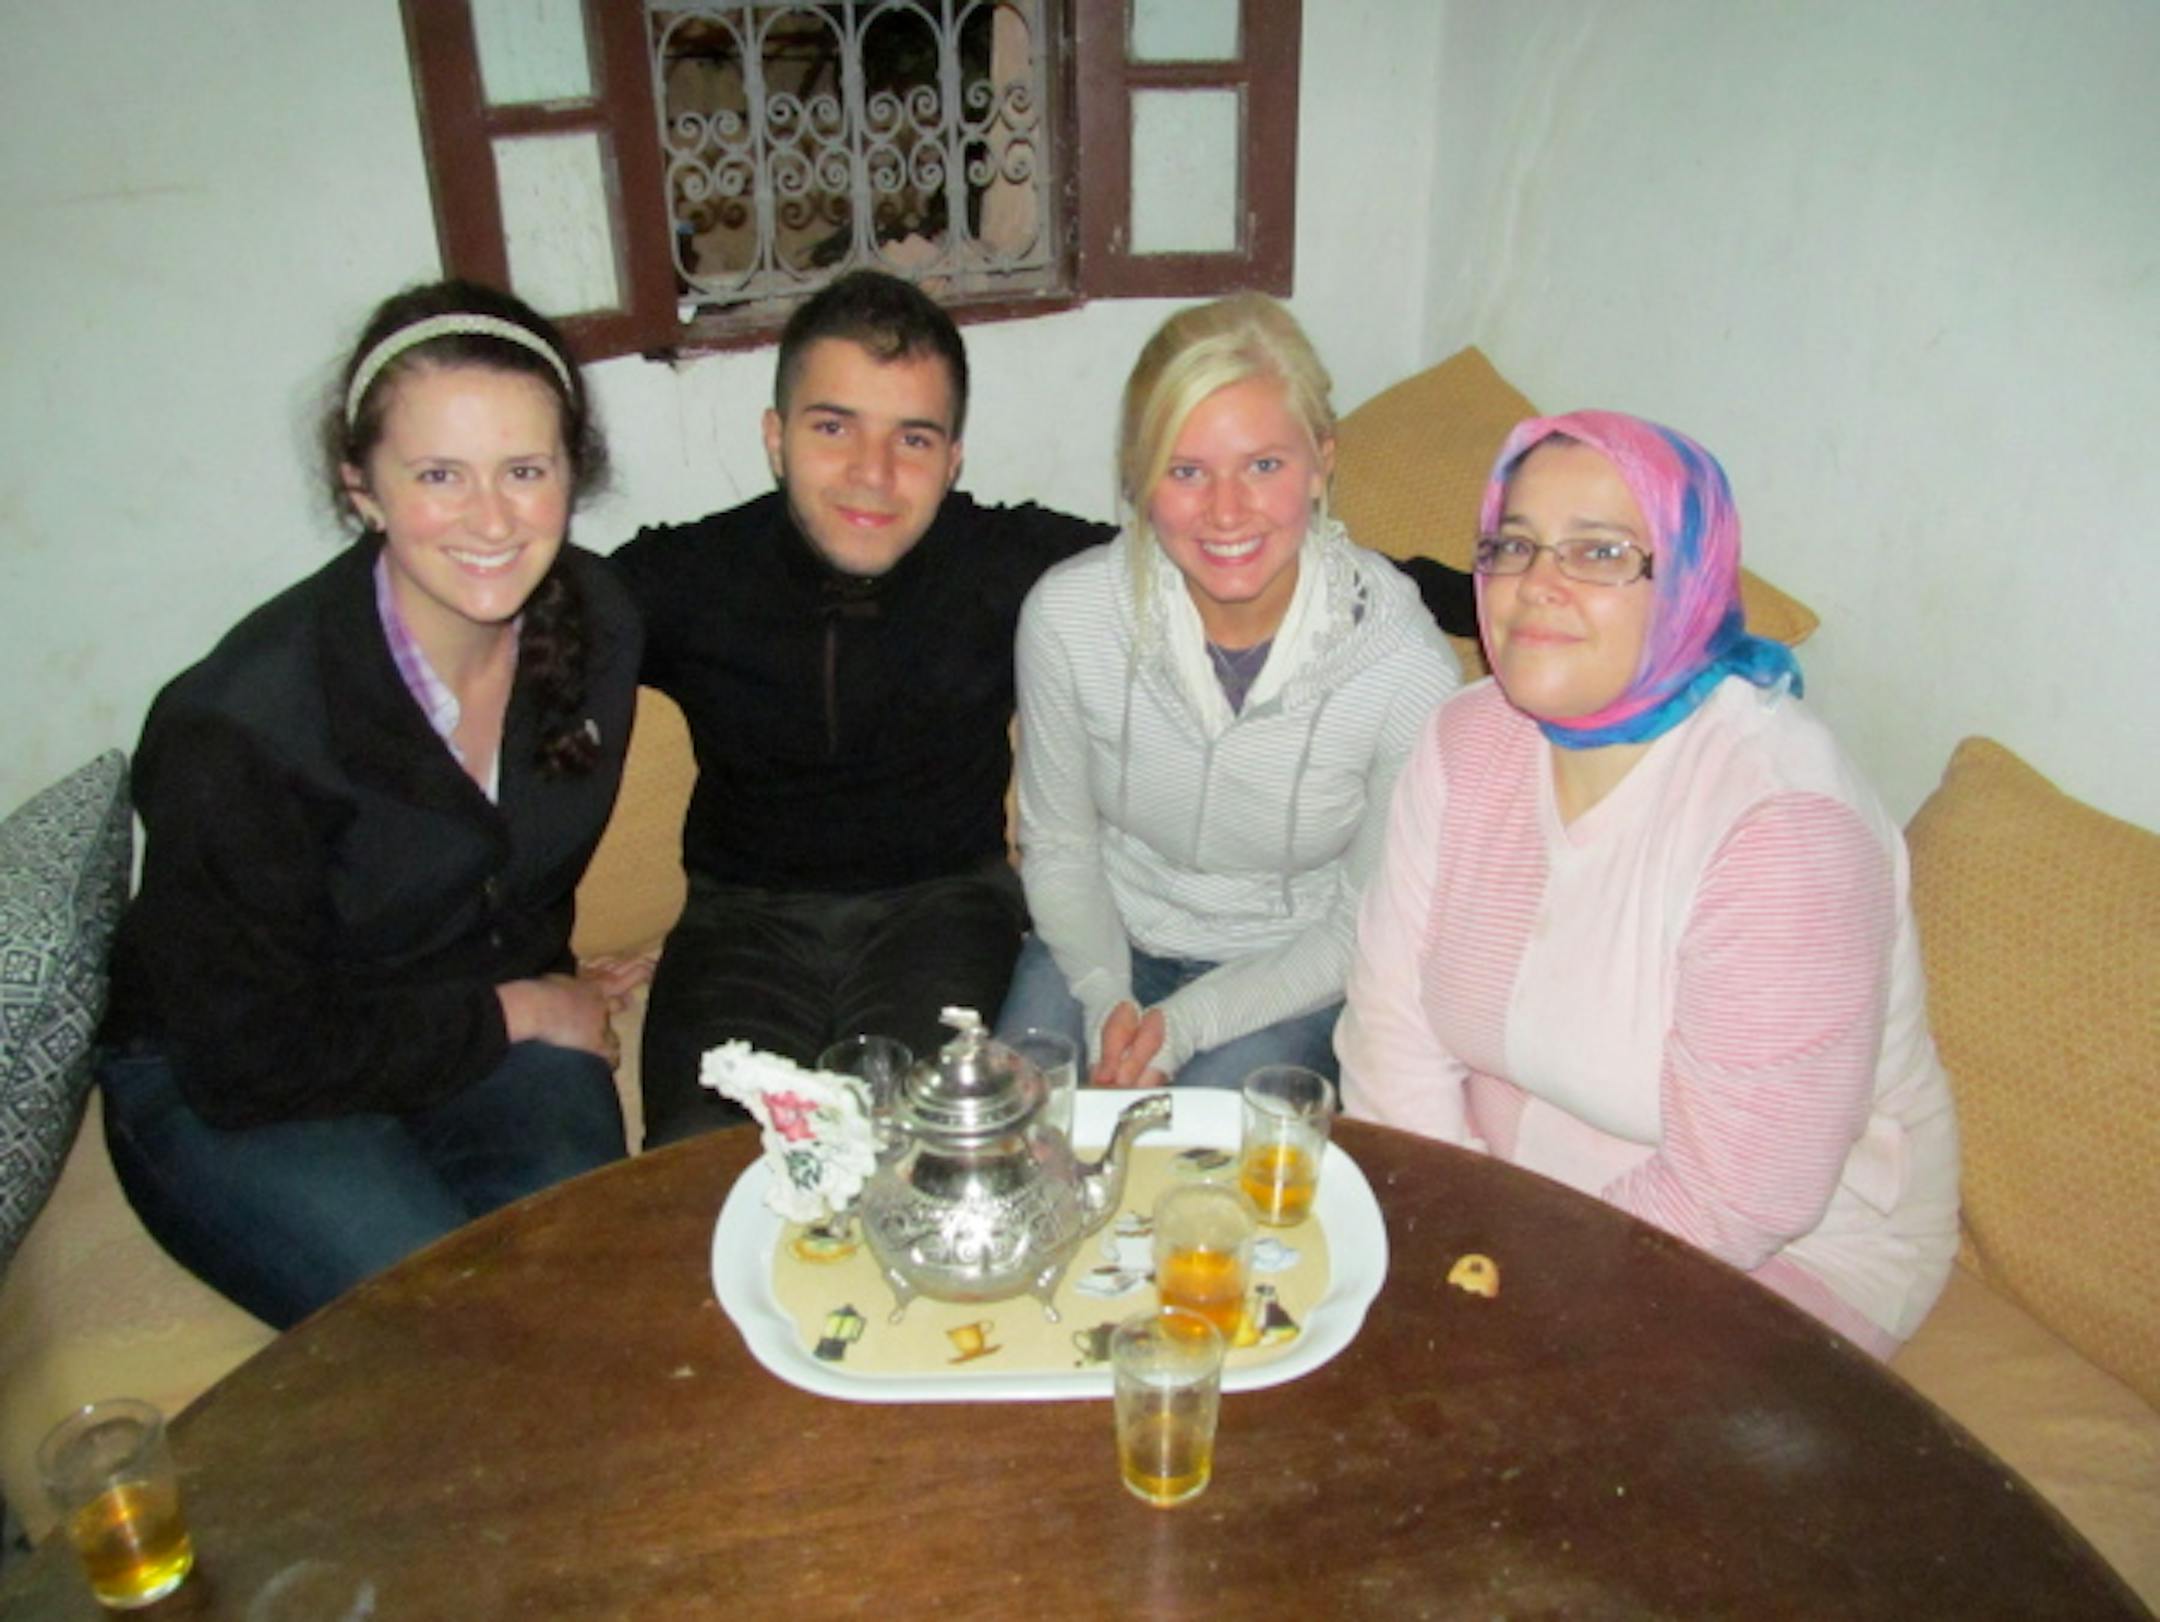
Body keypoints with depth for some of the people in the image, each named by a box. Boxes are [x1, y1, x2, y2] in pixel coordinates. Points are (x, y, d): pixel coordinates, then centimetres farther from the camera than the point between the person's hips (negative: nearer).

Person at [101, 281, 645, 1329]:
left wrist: (541, 990, 3)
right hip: (221, 1095, -4)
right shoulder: (243, 725, -29)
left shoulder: (595, 623, -10)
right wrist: (514, 1013, -14)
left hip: (492, 1036, 5)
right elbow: (250, 1062, -19)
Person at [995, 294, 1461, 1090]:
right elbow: (1058, 845, -2)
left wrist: (1183, 1026, -19)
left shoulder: (1409, 669, -23)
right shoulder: (1067, 615, -18)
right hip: (1110, 941, 2)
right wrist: (1107, 1000, -18)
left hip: (1294, 974, -1)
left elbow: (1365, 926, -10)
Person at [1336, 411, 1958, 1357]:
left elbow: (1740, 1196, -26)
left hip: (1789, 1251, -5)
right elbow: (1394, 1023, -7)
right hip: (1509, 1191, 6)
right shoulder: (1468, 743, -5)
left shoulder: (1784, 824, -26)